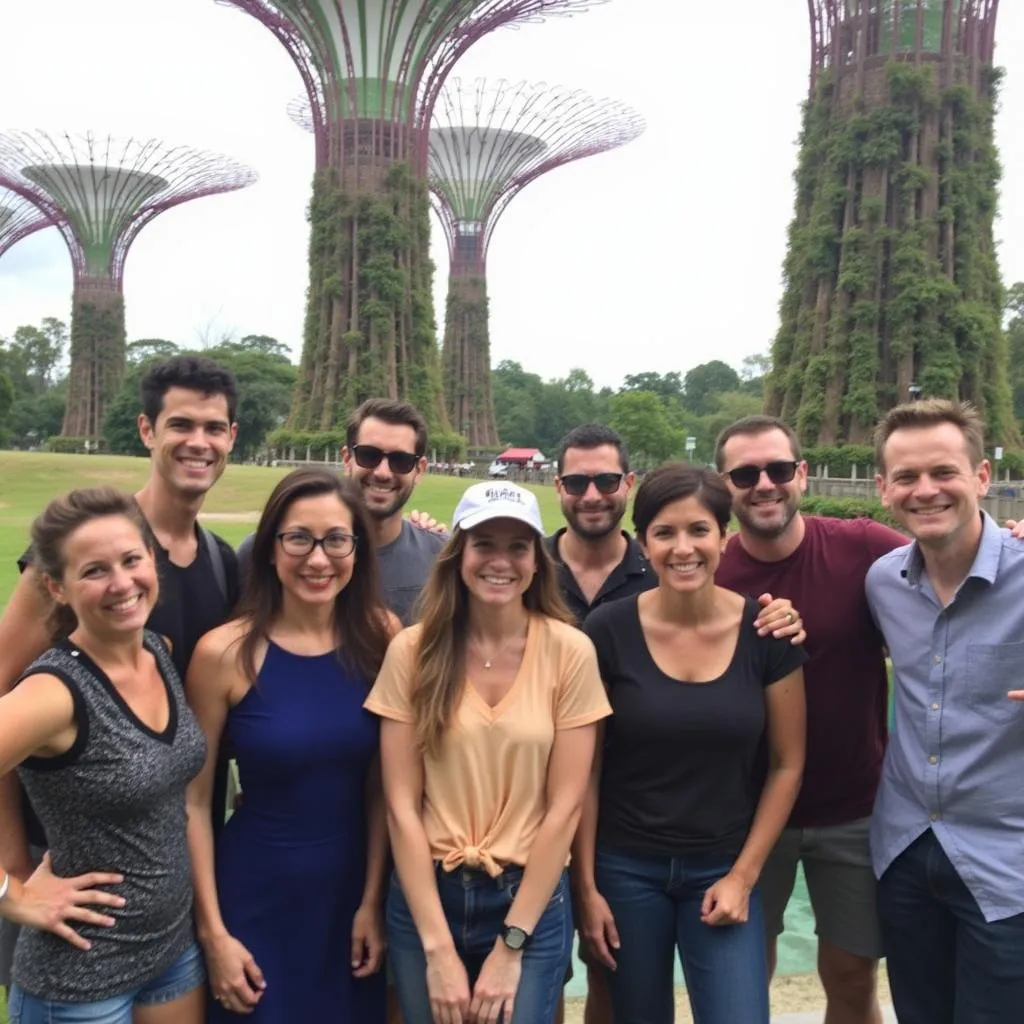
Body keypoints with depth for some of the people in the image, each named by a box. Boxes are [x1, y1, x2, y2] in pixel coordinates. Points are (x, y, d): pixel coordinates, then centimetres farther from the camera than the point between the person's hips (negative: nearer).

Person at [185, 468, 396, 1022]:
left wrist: (374, 899, -1)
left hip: (355, 893, 3)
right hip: (255, 897, -2)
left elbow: (382, 783, 0)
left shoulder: (381, 637, -7)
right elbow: (193, 801, -7)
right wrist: (212, 931, -6)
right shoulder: (225, 652, -15)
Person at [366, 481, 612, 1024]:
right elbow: (401, 805, -7)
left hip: (532, 900, -1)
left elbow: (564, 807, -8)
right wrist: (438, 947, -9)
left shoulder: (570, 651, -9)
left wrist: (510, 945, -9)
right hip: (426, 897, 1)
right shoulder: (412, 650, -7)